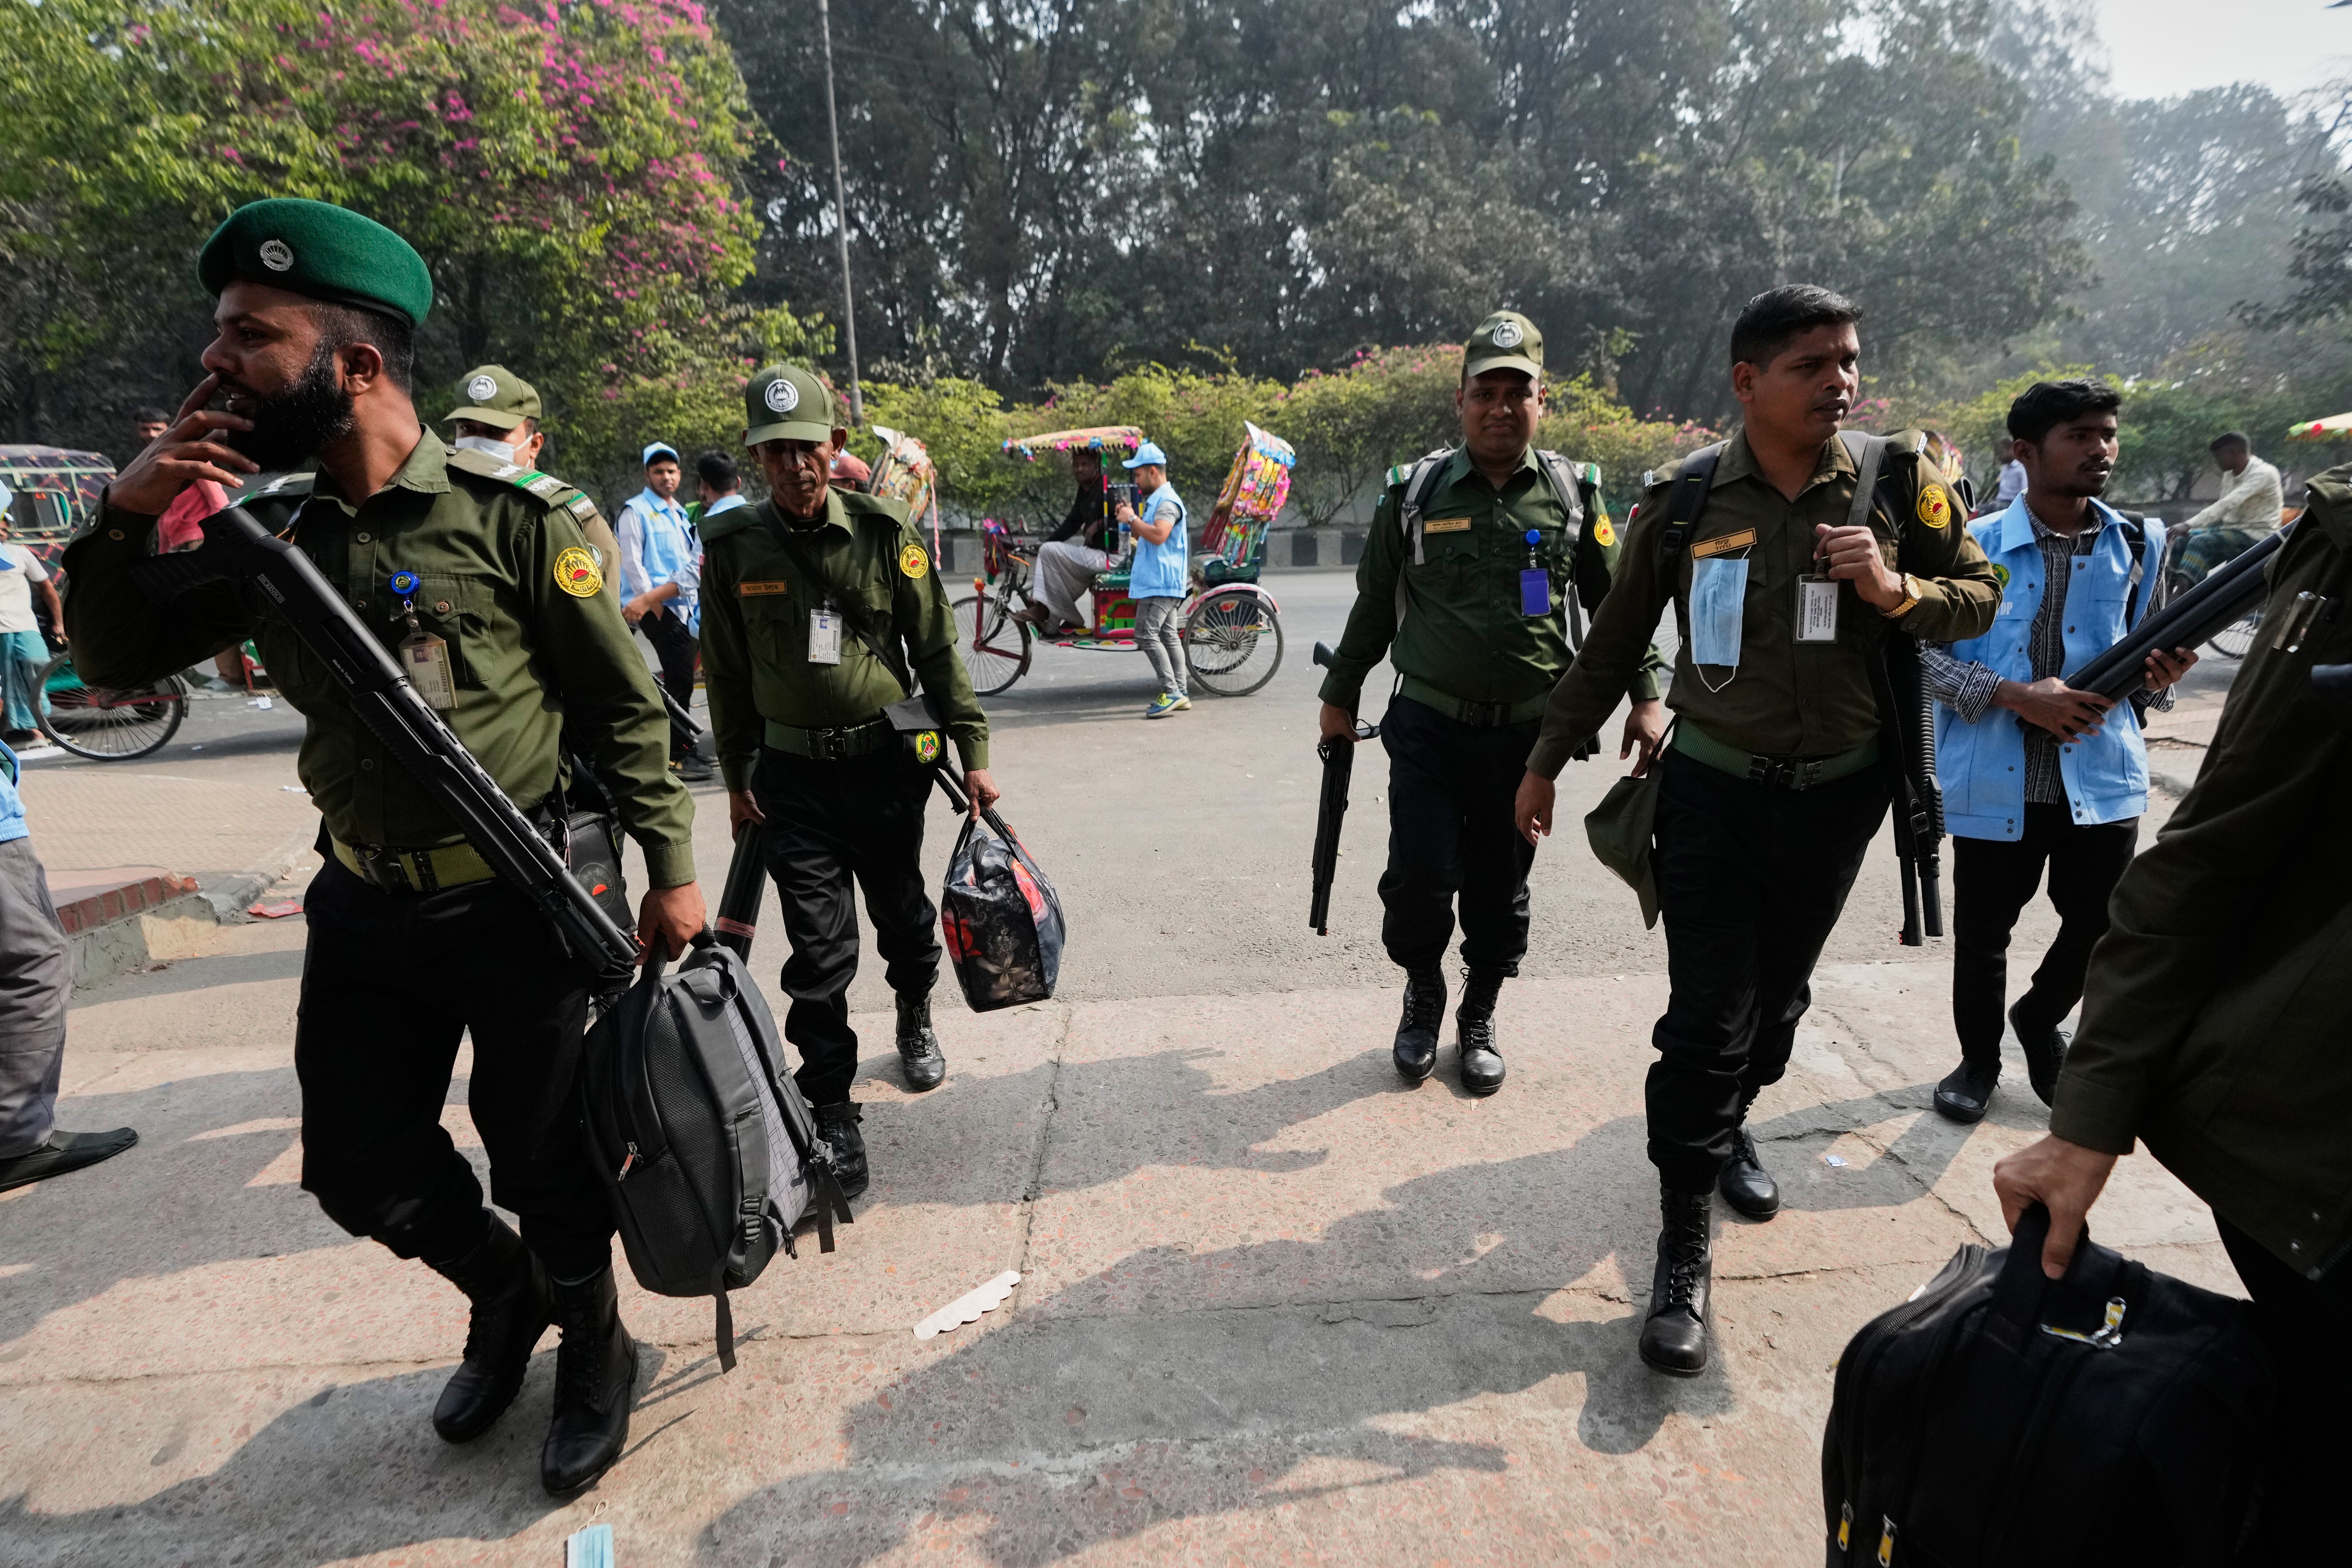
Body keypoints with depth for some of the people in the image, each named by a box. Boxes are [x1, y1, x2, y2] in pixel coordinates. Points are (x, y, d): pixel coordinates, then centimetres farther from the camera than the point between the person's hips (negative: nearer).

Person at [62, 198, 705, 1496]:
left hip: (518, 908, -5)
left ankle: (593, 1345, 37)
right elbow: (115, 660, 10)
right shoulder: (268, 529, 3)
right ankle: (503, 1289, 46)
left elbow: (625, 709, -9)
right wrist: (127, 515, -7)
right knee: (363, 1171, 17)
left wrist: (670, 868, -11)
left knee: (546, 1164, 8)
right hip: (363, 911, 6)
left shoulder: (514, 517, -12)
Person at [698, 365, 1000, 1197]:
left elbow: (936, 648, -2)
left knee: (904, 918, 17)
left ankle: (915, 1019, 48)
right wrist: (737, 780, 10)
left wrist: (973, 751, -3)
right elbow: (727, 674, 6)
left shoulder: (884, 530, -6)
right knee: (819, 949, -2)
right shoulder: (733, 545, -3)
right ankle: (832, 1113, 10)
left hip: (887, 761, 1)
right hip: (793, 774, 0)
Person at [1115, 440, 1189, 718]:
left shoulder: (1167, 502, -14)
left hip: (1160, 583, -11)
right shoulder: (1155, 500, 19)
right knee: (1169, 635, 10)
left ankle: (1171, 693, -14)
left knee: (1147, 635, -14)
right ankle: (1179, 693, 14)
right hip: (1161, 582, 11)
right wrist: (1130, 520, 12)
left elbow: (1159, 535, -29)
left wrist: (1133, 519, -17)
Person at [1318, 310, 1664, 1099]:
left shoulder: (1574, 495, 3)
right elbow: (1374, 606, 8)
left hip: (1527, 732, 1)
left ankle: (1480, 1017, 33)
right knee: (1419, 876, -7)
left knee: (1501, 887, 10)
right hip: (1427, 726, -1)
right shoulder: (1414, 493, 0)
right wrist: (1341, 695, 12)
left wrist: (1644, 697, 5)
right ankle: (1423, 994, 24)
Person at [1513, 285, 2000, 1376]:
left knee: (1778, 992, 19)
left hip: (1836, 794, 3)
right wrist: (1548, 761, 6)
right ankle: (1683, 1253, 7)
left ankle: (1730, 1126, 47)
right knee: (1705, 1021, -4)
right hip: (1712, 791, -2)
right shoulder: (1686, 499, -6)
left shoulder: (1898, 484, -3)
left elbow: (1980, 598, 6)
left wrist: (1896, 592, -16)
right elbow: (1614, 641, 2)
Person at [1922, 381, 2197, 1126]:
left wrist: (2160, 676, -8)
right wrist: (2016, 695, -19)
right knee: (1982, 933, 8)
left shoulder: (2138, 546, 6)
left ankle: (2041, 1020, 42)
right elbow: (1926, 651, -8)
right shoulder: (1976, 545, -5)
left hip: (2102, 776, 3)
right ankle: (1980, 1057, 32)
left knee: (2101, 927, 11)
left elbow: (2144, 660, 15)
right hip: (1997, 779, -3)